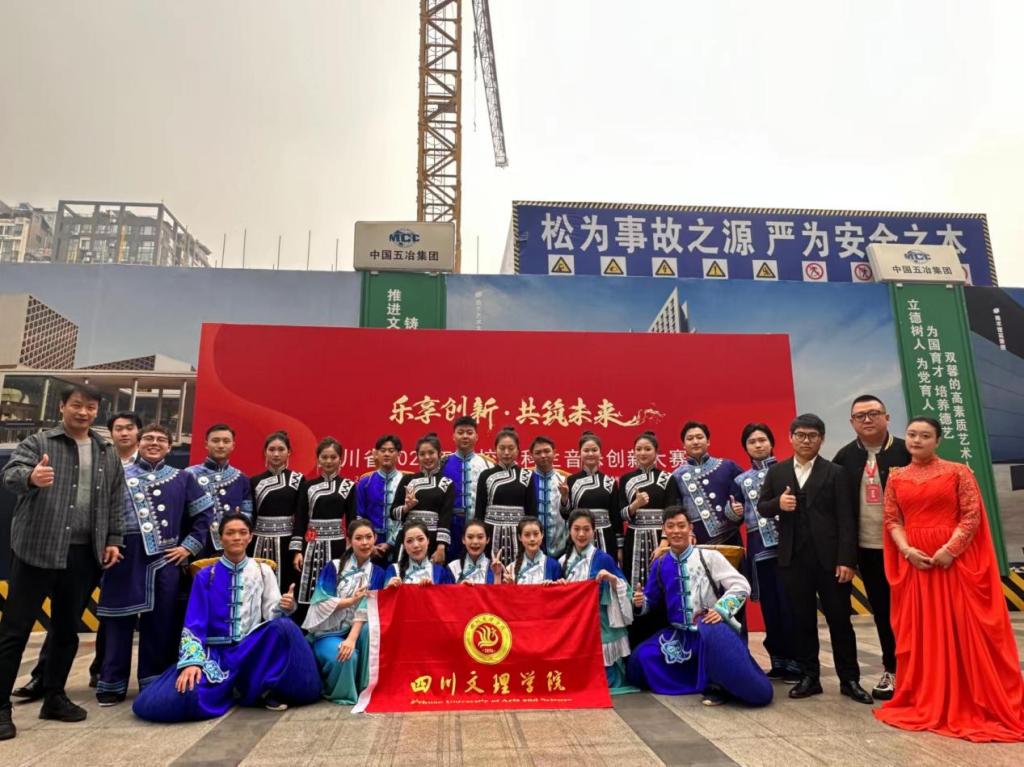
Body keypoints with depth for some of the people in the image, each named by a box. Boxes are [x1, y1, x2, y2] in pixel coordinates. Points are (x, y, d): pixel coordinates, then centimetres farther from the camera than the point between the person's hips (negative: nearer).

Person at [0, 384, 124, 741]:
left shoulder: (108, 454, 12)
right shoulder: (37, 442, 0)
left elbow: (116, 500, 14)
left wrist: (113, 540, 7)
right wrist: (31, 477, -40)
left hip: (83, 554, 4)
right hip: (37, 549, -4)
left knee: (67, 629, 13)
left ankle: (54, 697, 26)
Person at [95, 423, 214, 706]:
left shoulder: (182, 478, 13)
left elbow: (204, 512, 14)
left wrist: (190, 545, 6)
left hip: (165, 559, 1)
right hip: (125, 558, -1)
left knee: (160, 622, 5)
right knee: (119, 620, 4)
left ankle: (154, 682, 16)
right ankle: (112, 683, 16)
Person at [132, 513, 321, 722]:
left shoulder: (263, 571, 6)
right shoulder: (205, 576, 4)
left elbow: (272, 615, 1)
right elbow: (193, 624, -3)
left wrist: (284, 607, -24)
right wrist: (191, 661, -20)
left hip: (253, 649, 0)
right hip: (216, 652, 0)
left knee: (284, 626, -33)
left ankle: (266, 688, -12)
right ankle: (244, 688, -2)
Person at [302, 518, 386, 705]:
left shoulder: (377, 573, 1)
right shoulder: (333, 567, -3)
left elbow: (366, 610, -11)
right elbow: (321, 603, -11)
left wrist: (352, 639, -26)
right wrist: (352, 600, -17)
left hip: (355, 630, 3)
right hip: (327, 632, -2)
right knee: (345, 657, -33)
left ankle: (366, 688, -14)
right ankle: (341, 694, -2)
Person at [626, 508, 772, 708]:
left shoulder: (709, 556, -4)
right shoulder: (660, 564, 6)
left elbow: (741, 586, -6)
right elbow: (650, 600, 15)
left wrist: (722, 609, -20)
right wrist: (641, 602, -9)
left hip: (711, 627, -5)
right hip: (680, 634, 6)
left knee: (712, 633, -42)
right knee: (640, 658, -13)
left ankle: (719, 683, -15)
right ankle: (705, 680, 0)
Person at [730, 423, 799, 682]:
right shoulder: (741, 481, 14)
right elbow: (737, 519, 14)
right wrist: (735, 512, -6)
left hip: (786, 544, -3)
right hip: (759, 548, 3)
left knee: (788, 603, -4)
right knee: (769, 605, 7)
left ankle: (795, 662, 8)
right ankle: (778, 661, 18)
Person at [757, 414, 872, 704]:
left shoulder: (835, 473, 0)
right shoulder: (776, 471, 8)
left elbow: (845, 519, -5)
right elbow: (761, 507, 9)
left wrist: (847, 559, -12)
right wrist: (778, 503, -14)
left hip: (829, 558, -2)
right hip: (793, 559, 2)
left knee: (839, 620, 7)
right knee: (802, 620, 10)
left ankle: (849, 679, 21)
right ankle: (809, 677, 22)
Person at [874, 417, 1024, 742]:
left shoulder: (957, 471, 0)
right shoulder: (896, 477, 8)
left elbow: (972, 514, -6)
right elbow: (892, 520, 6)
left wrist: (950, 549, -16)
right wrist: (907, 550, -10)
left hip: (955, 559, -3)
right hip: (913, 562, 3)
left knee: (963, 629, 1)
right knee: (921, 631, 8)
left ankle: (974, 702, 14)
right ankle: (926, 702, 19)